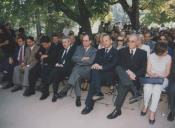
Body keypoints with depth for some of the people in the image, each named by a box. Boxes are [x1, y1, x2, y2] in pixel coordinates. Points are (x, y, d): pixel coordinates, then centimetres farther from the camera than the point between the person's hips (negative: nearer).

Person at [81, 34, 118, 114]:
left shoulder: (115, 52, 6)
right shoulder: (100, 51, 24)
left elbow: (113, 65, -8)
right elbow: (95, 61, 12)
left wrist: (101, 67, -19)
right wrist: (95, 65, -12)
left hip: (109, 75, -4)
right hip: (98, 72, 4)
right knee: (94, 70, -32)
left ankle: (89, 104, -29)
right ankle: (98, 93, -35)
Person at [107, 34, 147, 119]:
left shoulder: (143, 53, 9)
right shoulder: (122, 51, 13)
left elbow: (143, 69, 0)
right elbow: (119, 65, 0)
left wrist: (134, 74, -18)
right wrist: (128, 71, -18)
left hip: (135, 77, -1)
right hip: (123, 75, 2)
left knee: (123, 84, -32)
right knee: (118, 68, -32)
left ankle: (117, 109, -27)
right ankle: (135, 92, -38)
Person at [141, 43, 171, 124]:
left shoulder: (168, 58, -5)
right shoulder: (151, 56, -5)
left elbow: (167, 73, -2)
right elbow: (148, 71, -1)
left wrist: (157, 74, -20)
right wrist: (152, 74, -23)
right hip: (150, 78, 1)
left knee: (156, 89, -35)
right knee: (147, 88, -34)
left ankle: (152, 112, -28)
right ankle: (145, 106, -9)